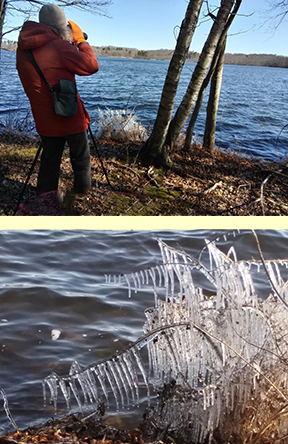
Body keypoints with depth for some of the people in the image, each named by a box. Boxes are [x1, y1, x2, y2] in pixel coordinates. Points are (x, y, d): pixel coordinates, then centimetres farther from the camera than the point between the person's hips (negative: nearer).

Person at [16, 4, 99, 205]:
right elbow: (92, 66, -12)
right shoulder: (59, 46, -19)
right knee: (81, 158, 15)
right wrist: (81, 41, 1)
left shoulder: (23, 50, 3)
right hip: (72, 118, -5)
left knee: (49, 160, 15)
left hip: (46, 121, 6)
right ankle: (83, 190, 32)